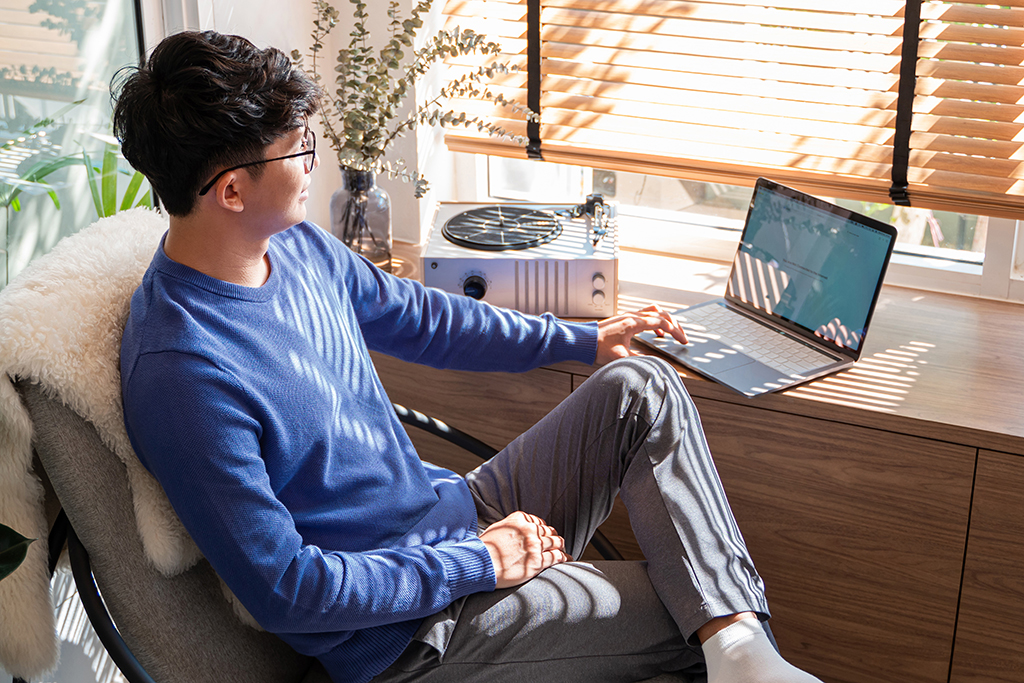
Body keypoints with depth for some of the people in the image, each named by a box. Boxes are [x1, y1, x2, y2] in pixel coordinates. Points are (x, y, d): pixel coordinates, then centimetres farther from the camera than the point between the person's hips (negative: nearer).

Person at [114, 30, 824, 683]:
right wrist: (477, 566, -19)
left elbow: (419, 318, 17)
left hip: (464, 514, 8)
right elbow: (282, 590, -25)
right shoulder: (181, 370, -29)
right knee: (691, 609, -11)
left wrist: (579, 340, 20)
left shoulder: (298, 244, -2)